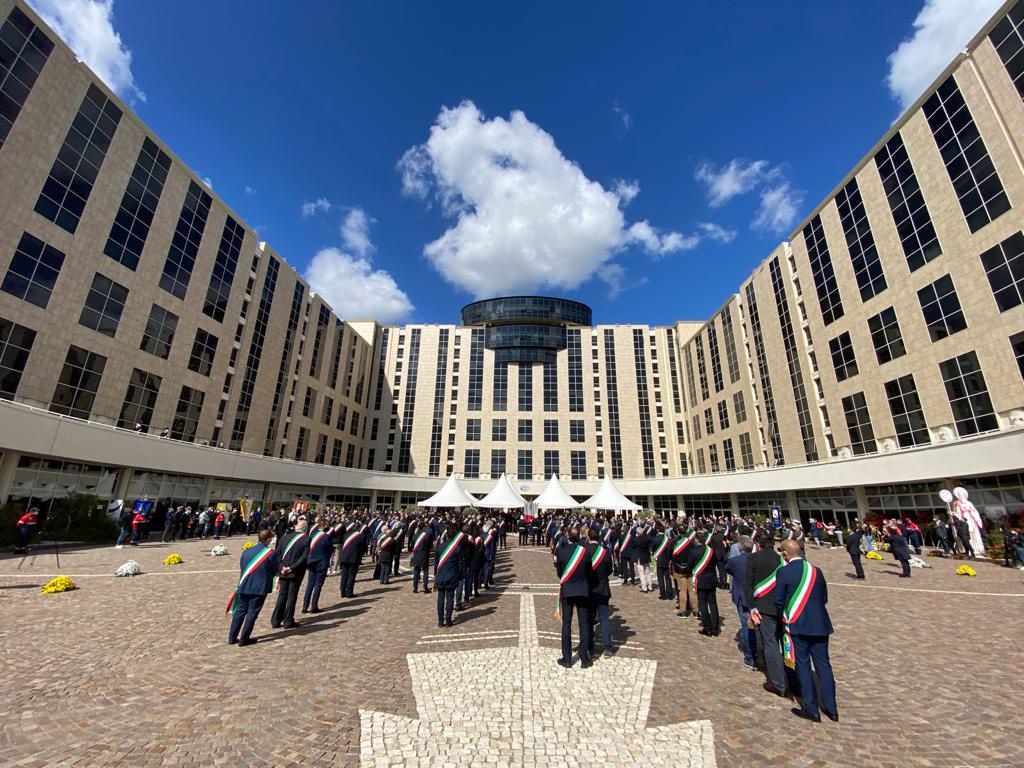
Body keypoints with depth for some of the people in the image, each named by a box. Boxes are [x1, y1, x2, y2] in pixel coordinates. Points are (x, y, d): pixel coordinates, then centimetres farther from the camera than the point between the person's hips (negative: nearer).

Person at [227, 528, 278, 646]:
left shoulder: (246, 551, 3)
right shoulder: (271, 553, -13)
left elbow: (242, 567, 11)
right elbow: (274, 571, -3)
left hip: (244, 586, 5)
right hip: (260, 588, -5)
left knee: (240, 611, 16)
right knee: (252, 613, 6)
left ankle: (232, 637, 22)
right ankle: (244, 639, 11)